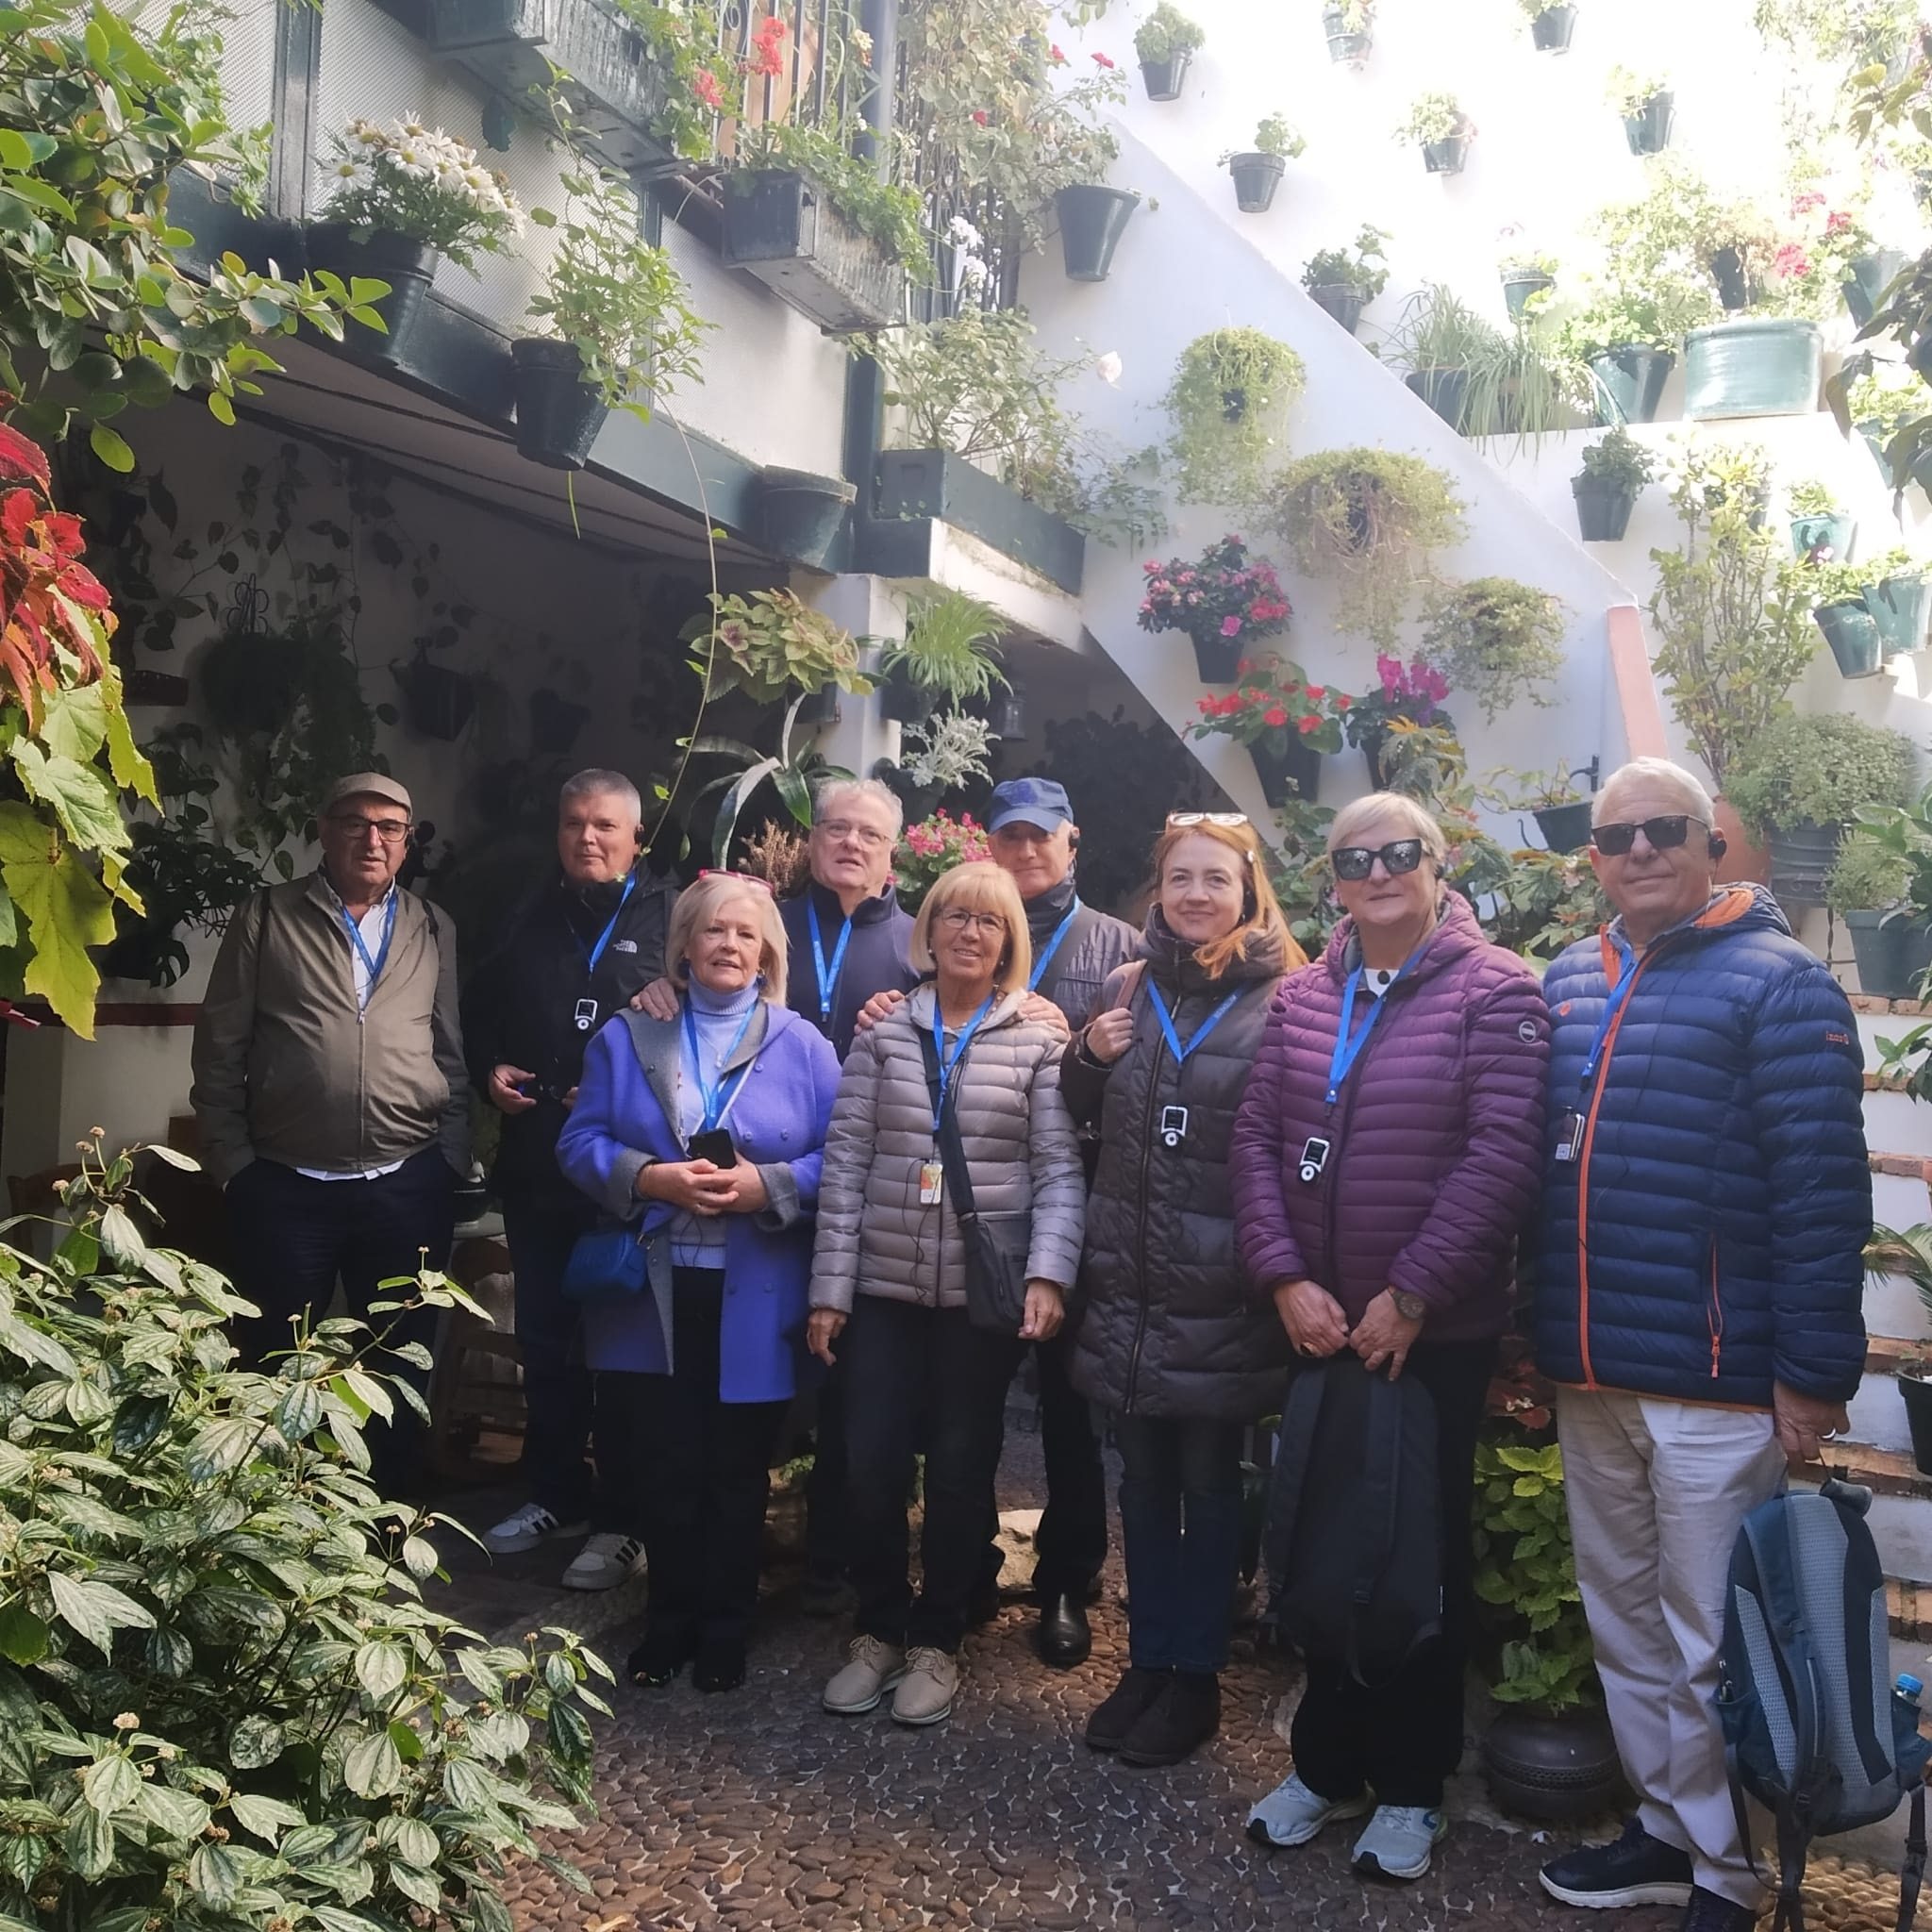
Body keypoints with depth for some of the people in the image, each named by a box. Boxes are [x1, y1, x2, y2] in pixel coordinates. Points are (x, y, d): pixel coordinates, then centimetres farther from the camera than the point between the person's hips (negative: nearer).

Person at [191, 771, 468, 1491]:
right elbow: (220, 1049, 2)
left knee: (402, 1367, 11)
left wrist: (450, 1162, 3)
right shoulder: (266, 917, 3)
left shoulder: (433, 931, 10)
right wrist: (233, 1162, -2)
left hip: (409, 1189, 2)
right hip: (285, 1188, -2)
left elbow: (454, 1053, 10)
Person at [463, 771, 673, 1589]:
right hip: (536, 1167, 5)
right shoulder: (527, 923, 15)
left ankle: (623, 1518, 14)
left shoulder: (668, 921, -2)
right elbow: (479, 1011, 25)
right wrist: (489, 1068, 7)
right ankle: (555, 1493, 30)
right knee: (543, 1339, 14)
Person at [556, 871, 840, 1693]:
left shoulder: (802, 1046, 2)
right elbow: (581, 1143, 2)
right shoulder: (626, 1038, 7)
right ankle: (670, 1619, 27)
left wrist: (767, 1185, -17)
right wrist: (649, 1178, -15)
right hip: (653, 1295, 1)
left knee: (738, 1470, 9)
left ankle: (725, 1627, 26)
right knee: (662, 1466, 8)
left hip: (754, 1302, -1)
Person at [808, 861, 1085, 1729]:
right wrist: (829, 1285, -2)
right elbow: (846, 1163, 2)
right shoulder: (884, 1033, 5)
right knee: (870, 1463, 3)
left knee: (961, 1469, 9)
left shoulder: (1039, 1040, 0)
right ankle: (879, 1627, 26)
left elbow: (1059, 1171, -3)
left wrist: (1048, 1275, -16)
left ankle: (936, 1640, 27)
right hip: (885, 1285, 2)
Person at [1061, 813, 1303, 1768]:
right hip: (1126, 1279, 4)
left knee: (1207, 1479, 9)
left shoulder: (1280, 998, -7)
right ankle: (1147, 1661, 29)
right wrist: (1088, 1057, -4)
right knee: (1143, 1477, 15)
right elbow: (1078, 1114, 17)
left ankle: (1196, 1675, 24)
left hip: (1220, 1291, -4)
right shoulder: (1127, 988, 8)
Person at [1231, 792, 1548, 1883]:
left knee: (1425, 1550, 9)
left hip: (1440, 1330, -4)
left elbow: (1502, 1153, -15)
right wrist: (1285, 1278, -9)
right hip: (1318, 1327, 4)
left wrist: (1409, 1296, -17)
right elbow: (1257, 1138, 3)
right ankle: (1327, 1763, 31)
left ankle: (1412, 1784, 26)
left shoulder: (1494, 989, -8)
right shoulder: (1302, 997, 6)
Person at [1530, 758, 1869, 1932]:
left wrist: (1813, 1373, -15)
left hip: (1717, 1384, -6)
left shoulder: (1776, 984, -8)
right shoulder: (1570, 984, 11)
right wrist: (1530, 1334, 14)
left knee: (1710, 1650, 6)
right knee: (1624, 1626, 18)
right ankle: (1666, 1831, 35)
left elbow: (1824, 1192, -13)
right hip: (1590, 1380, 6)